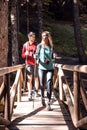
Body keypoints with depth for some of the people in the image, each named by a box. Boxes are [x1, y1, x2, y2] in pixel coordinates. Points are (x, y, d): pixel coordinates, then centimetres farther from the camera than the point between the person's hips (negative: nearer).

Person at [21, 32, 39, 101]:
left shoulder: (37, 45, 0)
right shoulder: (25, 45, 5)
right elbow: (23, 55, 9)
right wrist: (26, 54, -13)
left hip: (36, 63, 0)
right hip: (29, 64, 0)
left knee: (36, 78, 10)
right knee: (29, 79, -7)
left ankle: (36, 91, 28)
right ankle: (30, 94, -8)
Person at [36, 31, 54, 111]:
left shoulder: (51, 47, 8)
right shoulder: (39, 46, 4)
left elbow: (52, 57, 14)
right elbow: (37, 55, 2)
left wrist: (49, 60, -6)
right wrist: (37, 60, -19)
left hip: (50, 67, 0)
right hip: (41, 67, 0)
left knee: (49, 83, -15)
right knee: (42, 84, 7)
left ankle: (48, 103, -15)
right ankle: (42, 98, 37)